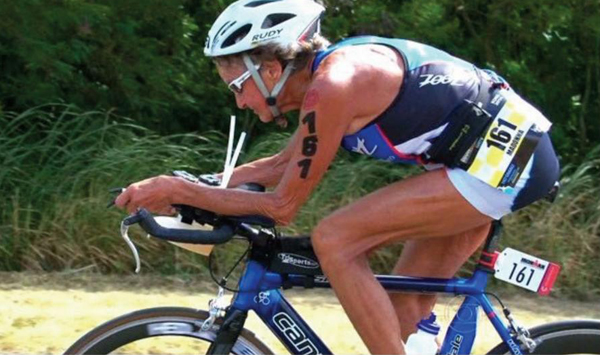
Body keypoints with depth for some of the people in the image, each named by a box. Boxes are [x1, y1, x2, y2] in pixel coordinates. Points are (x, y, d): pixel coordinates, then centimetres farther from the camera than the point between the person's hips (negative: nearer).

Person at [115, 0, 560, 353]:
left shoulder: (332, 86, -19)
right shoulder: (334, 67, 10)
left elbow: (282, 205, -13)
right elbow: (282, 166, 24)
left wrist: (178, 191, -6)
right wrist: (188, 185, 15)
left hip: (503, 160, -10)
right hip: (510, 149, 10)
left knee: (334, 240, -14)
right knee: (401, 313, 12)